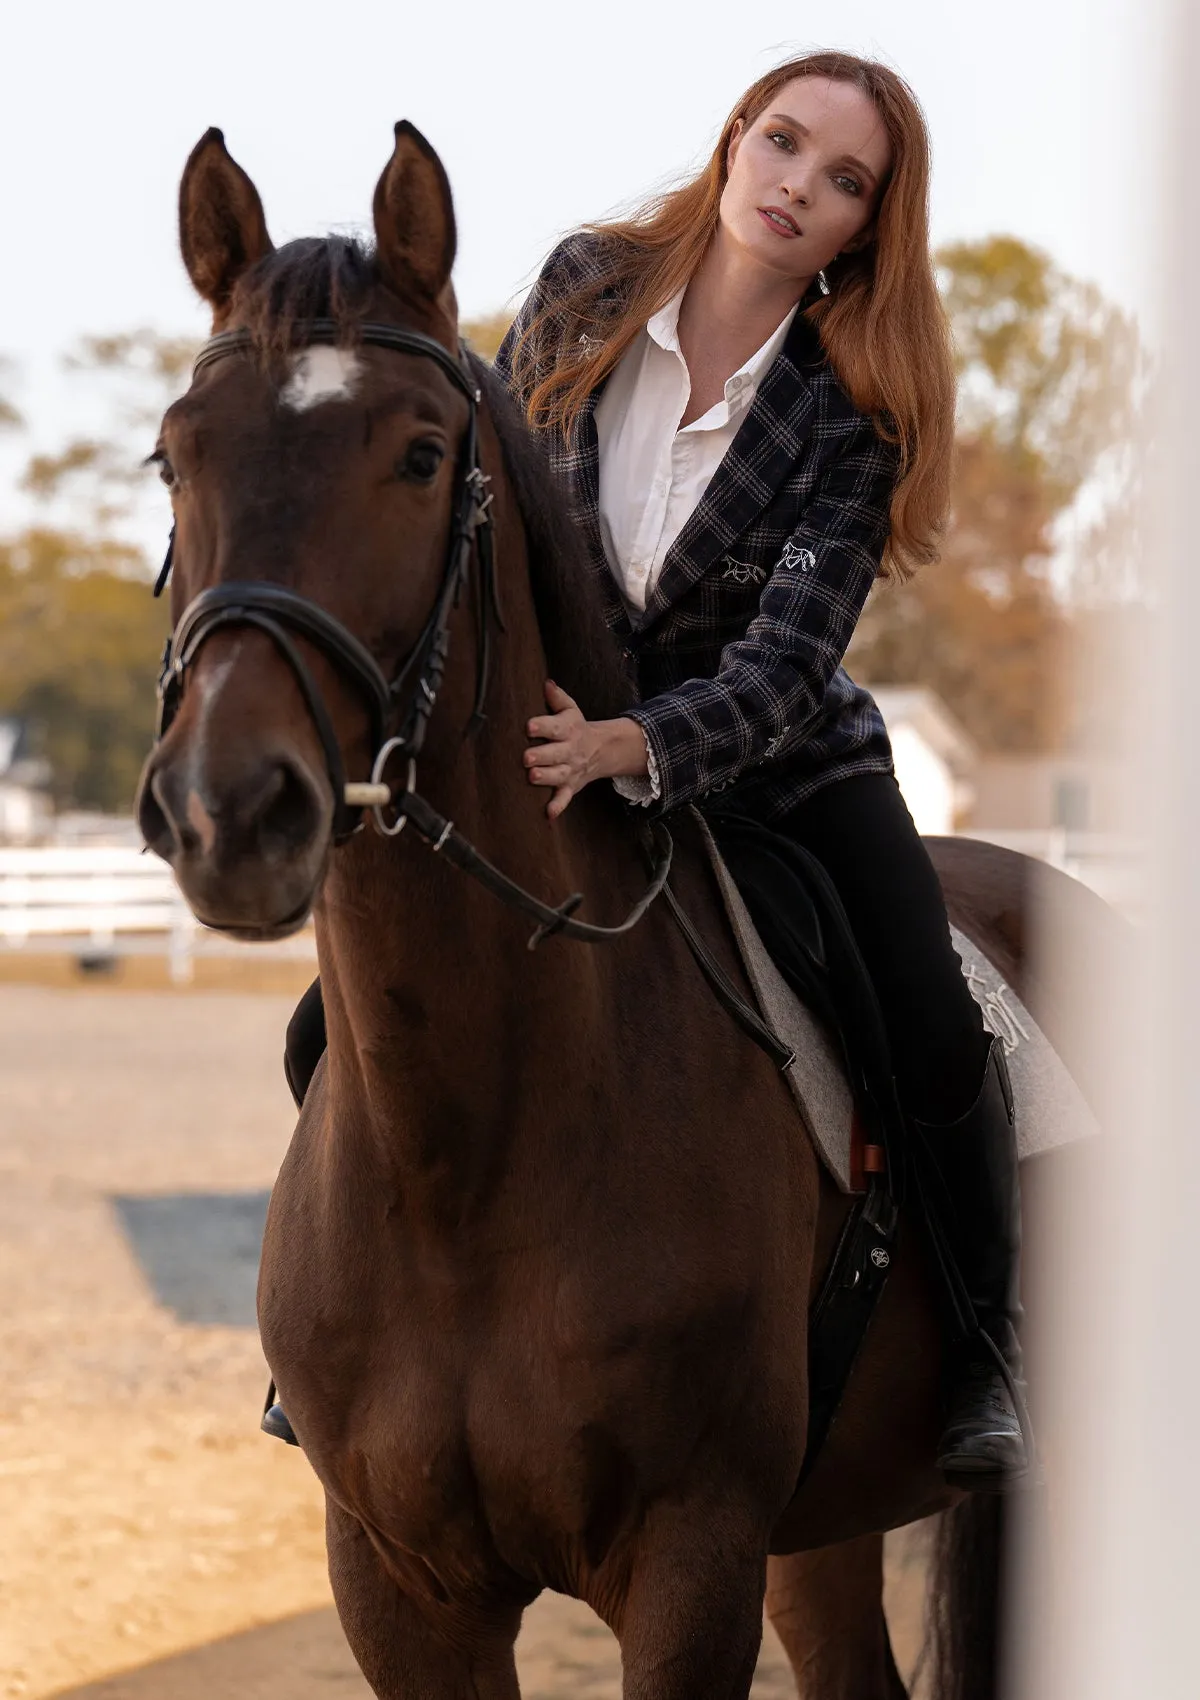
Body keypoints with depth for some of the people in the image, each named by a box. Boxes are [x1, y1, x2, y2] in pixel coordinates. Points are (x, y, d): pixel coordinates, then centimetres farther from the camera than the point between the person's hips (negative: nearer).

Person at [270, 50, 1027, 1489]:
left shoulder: (851, 413, -17)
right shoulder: (585, 289, -9)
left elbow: (783, 667, -25)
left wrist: (635, 747, -41)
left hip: (779, 767, -2)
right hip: (543, 745, 2)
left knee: (938, 1038, -22)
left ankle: (981, 1365, -2)